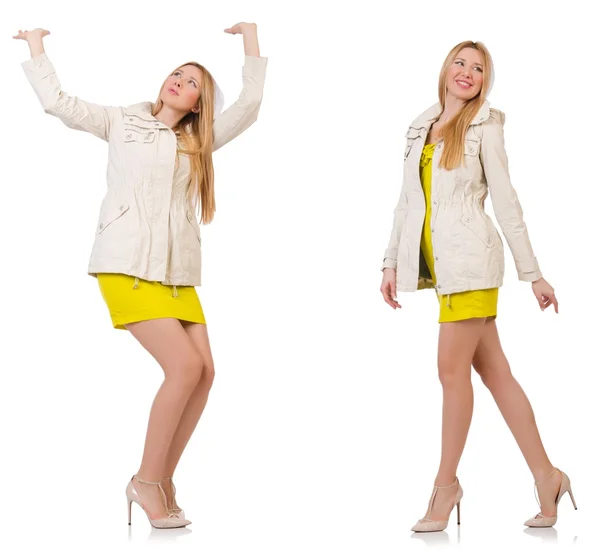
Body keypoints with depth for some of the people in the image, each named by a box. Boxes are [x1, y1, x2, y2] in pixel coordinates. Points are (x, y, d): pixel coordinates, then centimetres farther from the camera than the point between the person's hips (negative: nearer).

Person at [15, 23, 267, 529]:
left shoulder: (198, 142, 20)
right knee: (184, 366, -19)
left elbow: (249, 104, 15)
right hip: (126, 264, -5)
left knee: (204, 373, -9)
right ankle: (146, 481, -5)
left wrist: (251, 38, 18)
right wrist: (36, 45, 15)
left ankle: (162, 483, 4)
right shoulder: (123, 122, 13)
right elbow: (58, 102, 8)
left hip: (177, 272, 5)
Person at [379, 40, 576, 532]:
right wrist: (392, 263, 11)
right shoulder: (420, 128, 15)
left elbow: (506, 202, -3)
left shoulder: (485, 127, 0)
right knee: (494, 371, 6)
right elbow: (406, 202, 16)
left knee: (452, 370, -4)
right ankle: (545, 475, 13)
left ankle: (446, 482, 9)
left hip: (469, 258, -6)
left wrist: (533, 274, -3)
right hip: (439, 262, 6)